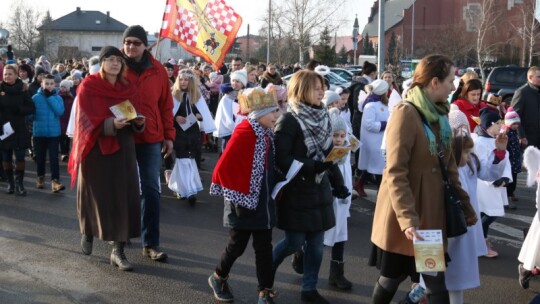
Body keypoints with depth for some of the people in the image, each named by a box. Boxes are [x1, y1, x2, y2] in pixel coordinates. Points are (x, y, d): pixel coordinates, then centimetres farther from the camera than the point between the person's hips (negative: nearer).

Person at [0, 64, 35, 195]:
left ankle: (19, 183, 7)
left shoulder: (23, 89, -1)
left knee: (20, 157, -2)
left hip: (19, 129, -1)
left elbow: (31, 108, -3)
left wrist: (19, 109, -18)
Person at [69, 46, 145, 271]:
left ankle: (117, 250, 0)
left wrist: (139, 122, -15)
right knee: (95, 195, 8)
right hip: (95, 148, -3)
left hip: (122, 148, 3)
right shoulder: (88, 86, -6)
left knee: (122, 197, -3)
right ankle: (87, 233, 37)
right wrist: (110, 124, -29)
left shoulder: (128, 89, 7)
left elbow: (136, 119, 8)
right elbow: (86, 120, -14)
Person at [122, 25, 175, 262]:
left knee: (151, 191, 0)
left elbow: (166, 105, 6)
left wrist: (169, 135, 3)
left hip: (151, 139, 1)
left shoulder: (157, 70, 3)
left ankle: (151, 243, 6)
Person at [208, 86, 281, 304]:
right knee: (237, 245, 8)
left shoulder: (267, 133, 5)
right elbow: (223, 167, -21)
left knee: (264, 247, 11)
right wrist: (237, 198, -17)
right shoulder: (244, 133, -19)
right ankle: (218, 278, 33)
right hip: (244, 203, -7)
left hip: (264, 202, 7)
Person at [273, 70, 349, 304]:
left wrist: (337, 182, 8)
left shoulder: (322, 118, 7)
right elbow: (281, 159, -20)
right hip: (296, 191, -6)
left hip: (319, 189, 6)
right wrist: (312, 166, -26)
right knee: (294, 242, 3)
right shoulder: (289, 121, -14)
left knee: (316, 243, 8)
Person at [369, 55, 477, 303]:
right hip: (405, 213, -7)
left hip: (433, 210, 7)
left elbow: (449, 166, 16)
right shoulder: (406, 113, -17)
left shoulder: (439, 113, 8)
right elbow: (395, 173, -22)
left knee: (437, 282, 8)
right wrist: (407, 219, -29)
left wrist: (465, 205, 15)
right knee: (393, 277, 9)